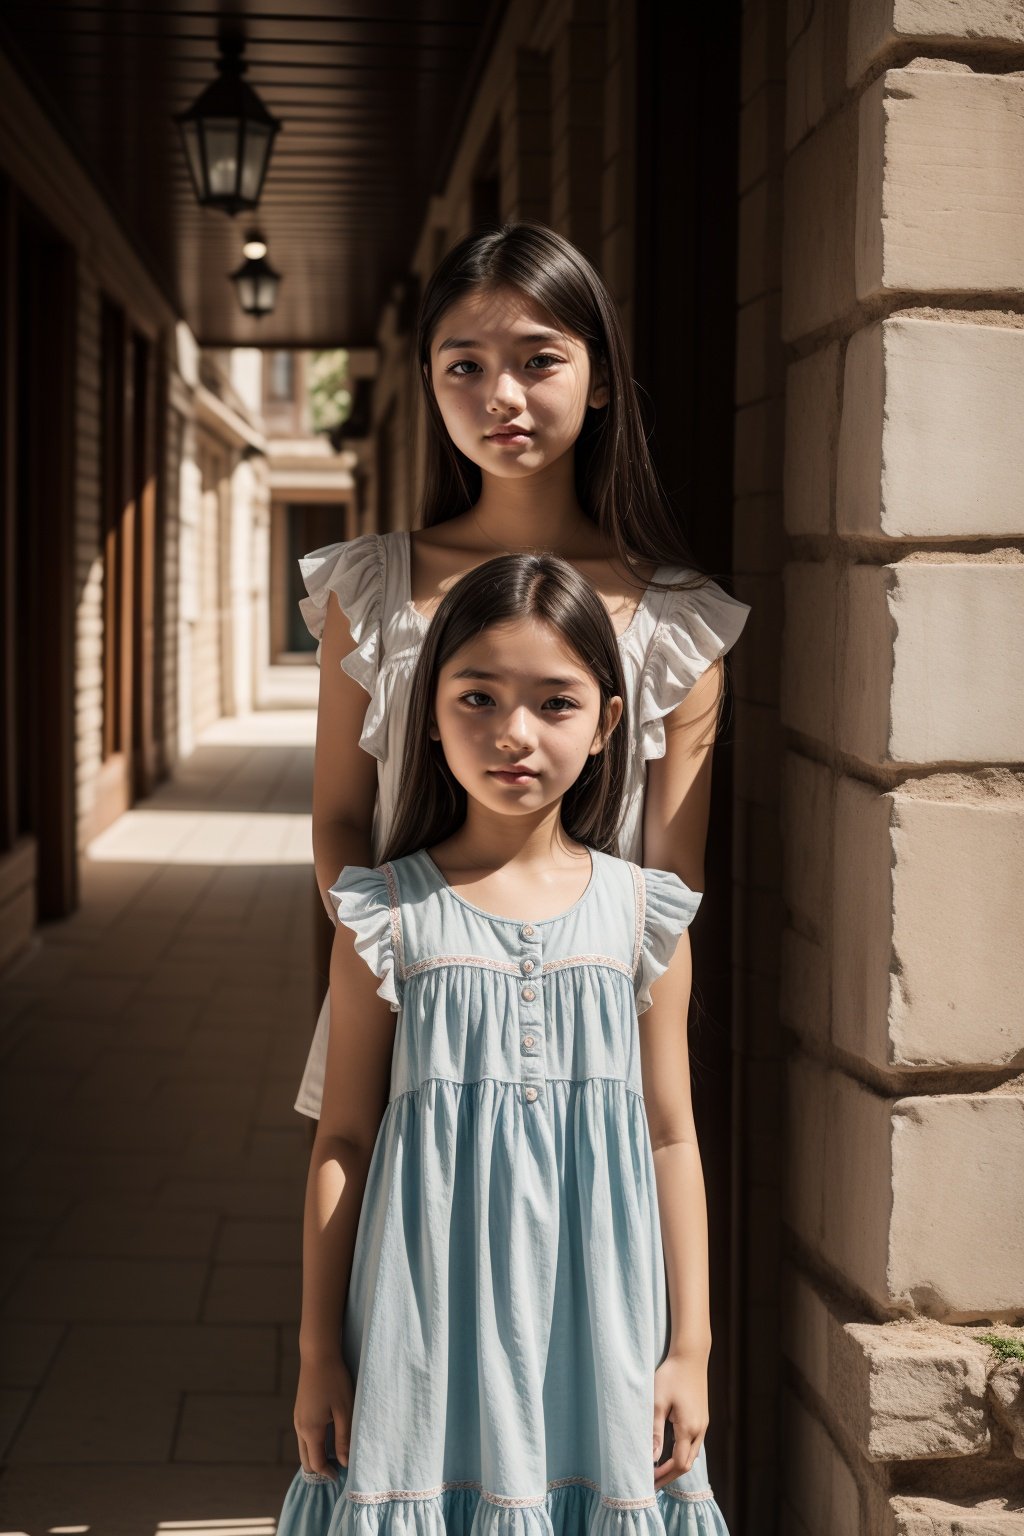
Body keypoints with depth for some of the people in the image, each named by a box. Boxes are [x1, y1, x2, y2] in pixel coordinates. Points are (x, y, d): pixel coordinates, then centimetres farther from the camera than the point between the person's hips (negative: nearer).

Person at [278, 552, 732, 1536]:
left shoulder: (640, 914, 1)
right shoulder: (389, 916, -2)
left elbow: (671, 1140, 5)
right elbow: (343, 1141, 2)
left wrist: (689, 1348, 4)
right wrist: (319, 1350, 2)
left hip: (593, 1318, 1)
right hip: (431, 1321, -1)